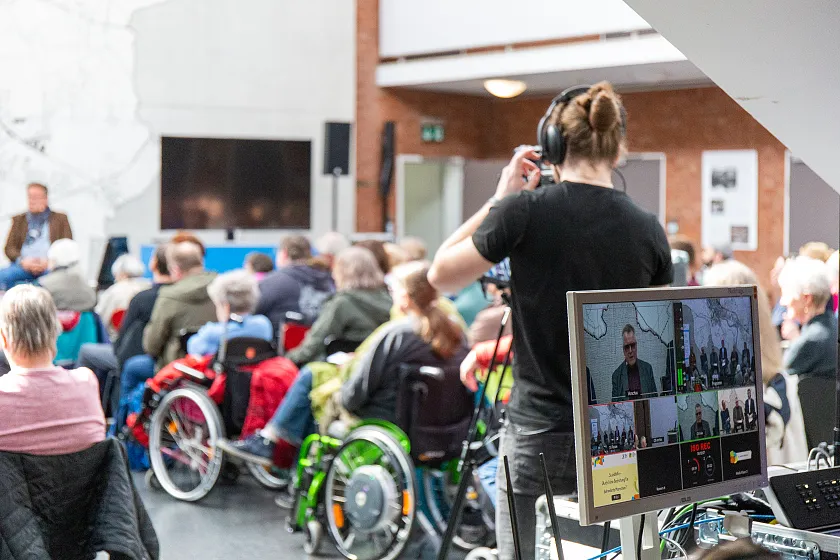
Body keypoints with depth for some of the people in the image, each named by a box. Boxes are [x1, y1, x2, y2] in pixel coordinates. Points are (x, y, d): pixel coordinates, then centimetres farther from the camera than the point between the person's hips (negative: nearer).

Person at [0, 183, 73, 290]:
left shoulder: (60, 219, 19)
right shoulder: (18, 220, 25)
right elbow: (9, 247, 14)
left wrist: (49, 261, -8)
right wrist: (22, 261, -8)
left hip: (49, 265, -2)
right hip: (24, 265, 2)